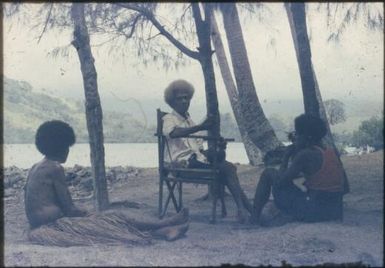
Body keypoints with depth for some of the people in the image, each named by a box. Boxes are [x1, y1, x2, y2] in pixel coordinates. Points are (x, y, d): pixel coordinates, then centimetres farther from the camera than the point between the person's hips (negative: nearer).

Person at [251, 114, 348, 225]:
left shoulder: (304, 155, -14)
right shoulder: (331, 152, 9)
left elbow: (280, 182, -10)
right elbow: (344, 186, 19)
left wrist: (286, 156, 3)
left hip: (311, 211, -8)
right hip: (335, 212, 8)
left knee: (268, 173, 6)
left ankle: (255, 215, 11)